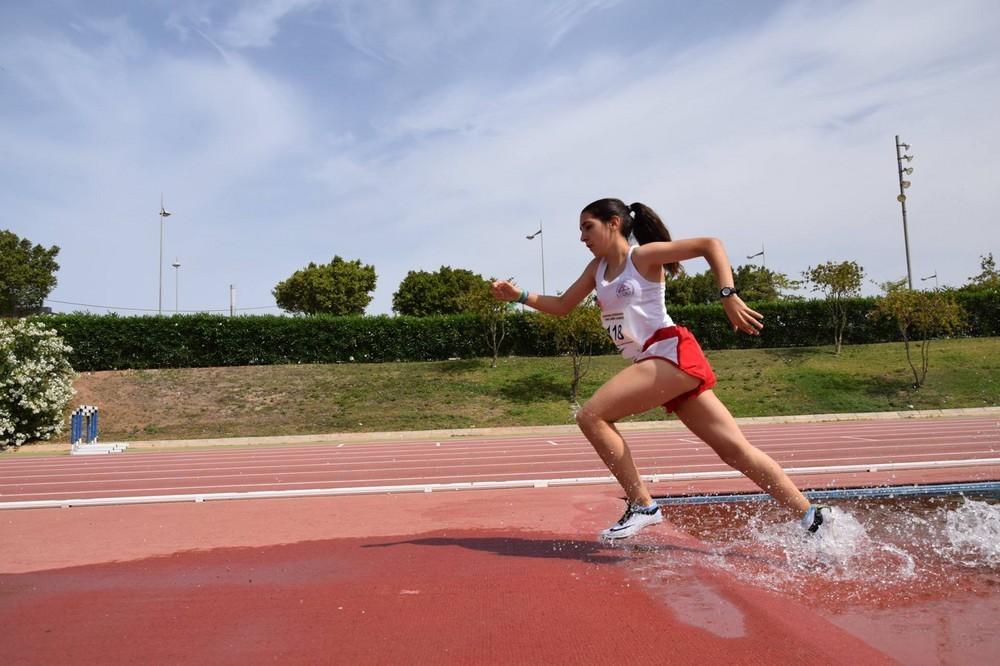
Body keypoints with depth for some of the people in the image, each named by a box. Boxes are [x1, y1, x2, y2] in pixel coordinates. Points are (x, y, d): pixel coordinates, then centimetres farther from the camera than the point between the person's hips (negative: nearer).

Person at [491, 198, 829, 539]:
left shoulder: (643, 256, -4)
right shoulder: (597, 268, 18)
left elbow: (710, 244, -8)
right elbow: (562, 305, 21)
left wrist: (728, 295, -19)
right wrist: (519, 295, 8)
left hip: (672, 353, -8)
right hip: (655, 364, 8)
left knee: (591, 416, -14)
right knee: (736, 450, 7)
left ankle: (642, 506, -7)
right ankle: (812, 517, 13)